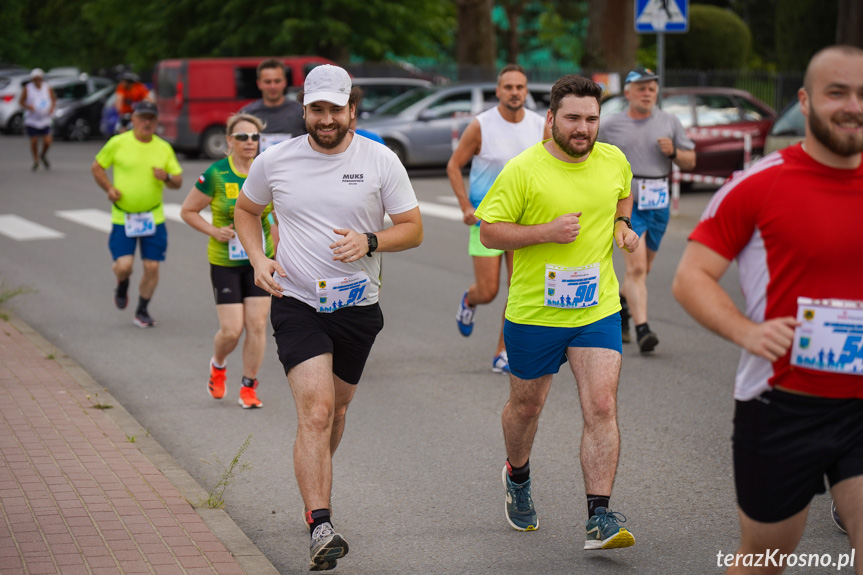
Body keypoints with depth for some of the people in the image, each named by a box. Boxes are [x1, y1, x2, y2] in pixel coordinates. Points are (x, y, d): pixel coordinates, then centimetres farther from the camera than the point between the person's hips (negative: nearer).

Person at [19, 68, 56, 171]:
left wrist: (52, 107, -4)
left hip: (45, 119, 1)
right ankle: (36, 162, 23)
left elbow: (54, 99, 15)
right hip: (32, 119, -1)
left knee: (47, 141, -8)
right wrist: (27, 106, -16)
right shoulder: (27, 88, -4)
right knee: (34, 141, 2)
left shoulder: (48, 88, 0)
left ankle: (43, 155, 25)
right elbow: (21, 101, 3)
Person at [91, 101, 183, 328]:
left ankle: (142, 311, 21)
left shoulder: (164, 148, 4)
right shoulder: (118, 143, -4)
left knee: (152, 267, 0)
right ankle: (122, 286, 26)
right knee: (124, 265, -12)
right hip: (123, 217, -2)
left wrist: (166, 177, -13)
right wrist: (109, 188, -7)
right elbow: (97, 167, 9)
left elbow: (178, 181, 10)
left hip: (154, 217, 2)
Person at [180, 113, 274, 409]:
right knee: (231, 330, -5)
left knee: (257, 325, -3)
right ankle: (217, 365, 29)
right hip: (225, 262, -3)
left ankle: (249, 387, 12)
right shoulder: (215, 175, -11)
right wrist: (214, 231, -14)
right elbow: (187, 211, -2)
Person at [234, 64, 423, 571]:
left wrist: (370, 241, -19)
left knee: (336, 409, 17)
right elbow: (246, 211, 16)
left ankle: (316, 484, 45)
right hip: (297, 304, -2)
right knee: (316, 411, -17)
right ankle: (321, 528, -22)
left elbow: (413, 228, 0)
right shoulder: (275, 161, -2)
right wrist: (258, 258, -2)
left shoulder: (381, 162, -3)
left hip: (358, 306, 2)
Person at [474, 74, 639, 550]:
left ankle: (599, 519, -10)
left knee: (602, 408, -11)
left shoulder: (614, 160, 2)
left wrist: (621, 224, 4)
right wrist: (547, 231, -22)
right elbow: (489, 232, -10)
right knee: (526, 406, 16)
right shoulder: (523, 169, -12)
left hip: (597, 310, 2)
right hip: (534, 311, -2)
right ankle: (517, 475, 47)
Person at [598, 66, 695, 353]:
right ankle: (642, 329, -20)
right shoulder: (610, 125, 4)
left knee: (644, 268, 14)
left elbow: (690, 161, 12)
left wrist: (673, 152, -8)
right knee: (636, 267, -15)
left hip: (658, 202, 4)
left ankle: (623, 303, 42)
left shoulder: (669, 122, 10)